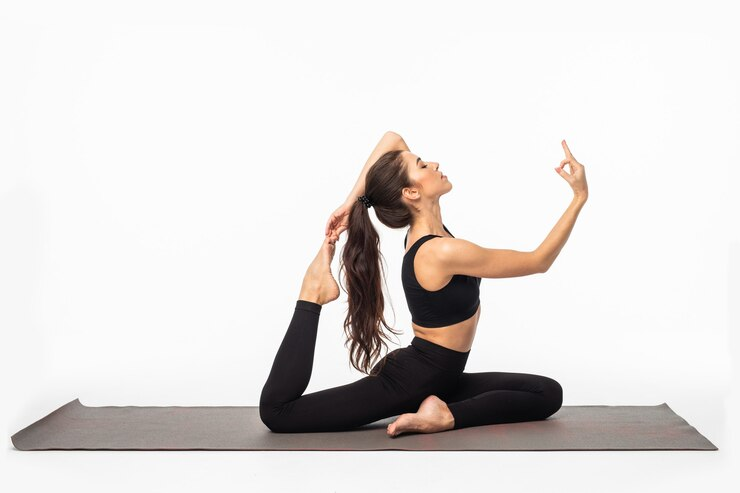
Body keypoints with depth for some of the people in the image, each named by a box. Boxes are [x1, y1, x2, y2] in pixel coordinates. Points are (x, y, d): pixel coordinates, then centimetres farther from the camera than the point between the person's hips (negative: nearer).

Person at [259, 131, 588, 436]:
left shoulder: (423, 228, -1)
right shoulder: (443, 251, -26)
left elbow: (392, 139, 6)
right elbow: (539, 261, -17)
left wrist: (352, 201, -2)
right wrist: (580, 196, -18)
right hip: (410, 380, -9)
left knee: (548, 394, 3)